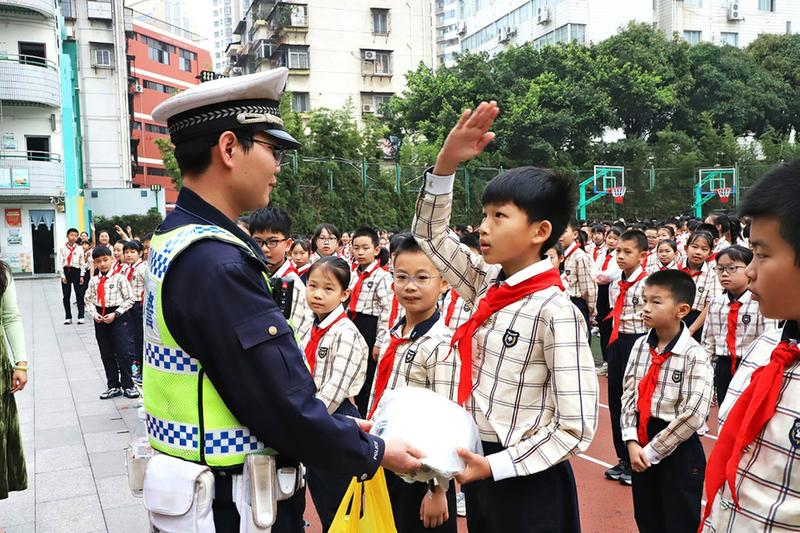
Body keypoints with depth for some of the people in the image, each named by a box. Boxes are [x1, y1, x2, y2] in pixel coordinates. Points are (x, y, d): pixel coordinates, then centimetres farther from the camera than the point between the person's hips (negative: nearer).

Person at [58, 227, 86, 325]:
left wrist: (82, 275, -3)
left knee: (79, 294, 2)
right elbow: (60, 263, -1)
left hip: (76, 271, 0)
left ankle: (81, 316, 9)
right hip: (66, 271, 0)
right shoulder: (62, 248, 0)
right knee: (66, 295, 7)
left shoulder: (79, 249, 1)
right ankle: (68, 317, 16)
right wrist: (62, 275, -7)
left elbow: (82, 263, 2)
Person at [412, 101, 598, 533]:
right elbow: (429, 233, 7)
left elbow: (576, 429, -21)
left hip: (527, 482, -7)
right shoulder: (488, 286, 0)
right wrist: (446, 162, -6)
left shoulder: (555, 311, -21)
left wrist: (495, 466, -20)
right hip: (479, 471, 7)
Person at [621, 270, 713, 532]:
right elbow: (628, 395, 3)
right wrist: (632, 441, -8)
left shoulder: (694, 356, -17)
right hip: (642, 447, 5)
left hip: (678, 451, -5)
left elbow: (692, 416, -20)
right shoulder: (640, 345, 0)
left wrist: (652, 451, -14)